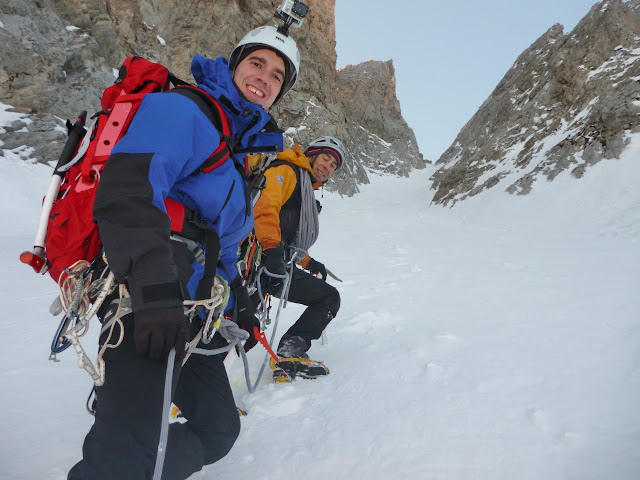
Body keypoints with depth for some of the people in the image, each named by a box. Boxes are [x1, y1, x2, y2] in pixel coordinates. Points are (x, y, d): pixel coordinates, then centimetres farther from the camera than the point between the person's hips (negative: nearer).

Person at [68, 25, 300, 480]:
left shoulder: (251, 144, 22)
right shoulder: (180, 108, -6)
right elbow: (127, 189, -24)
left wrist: (235, 304, 24)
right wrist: (154, 287, -33)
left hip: (193, 313, 9)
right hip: (146, 302, -9)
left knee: (218, 430, 16)